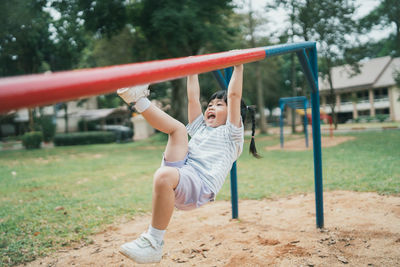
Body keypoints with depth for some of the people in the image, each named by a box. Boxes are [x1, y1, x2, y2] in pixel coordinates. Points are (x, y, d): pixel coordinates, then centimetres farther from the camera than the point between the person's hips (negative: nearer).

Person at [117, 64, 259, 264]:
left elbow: (235, 95, 9)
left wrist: (238, 66, 12)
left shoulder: (230, 133, 17)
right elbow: (193, 98, 32)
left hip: (200, 184, -6)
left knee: (163, 175, -37)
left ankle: (154, 243, -29)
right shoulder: (200, 127, 33)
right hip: (180, 172, 6)